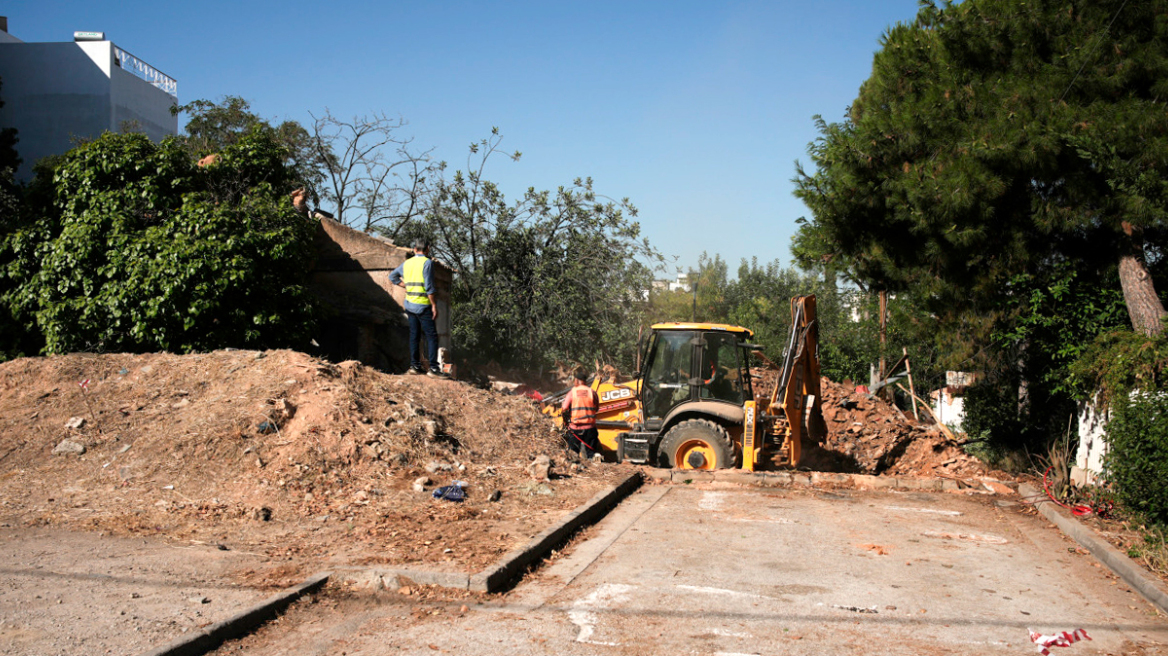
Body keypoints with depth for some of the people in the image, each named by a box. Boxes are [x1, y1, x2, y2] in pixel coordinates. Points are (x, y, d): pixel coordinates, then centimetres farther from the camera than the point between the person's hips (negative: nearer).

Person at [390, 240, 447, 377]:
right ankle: (433, 367, -10)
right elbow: (429, 286, -16)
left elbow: (392, 276, 21)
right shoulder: (427, 262, -10)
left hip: (410, 304, 7)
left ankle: (414, 365, 12)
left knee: (414, 334, 11)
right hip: (423, 305, -7)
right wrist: (434, 305, -12)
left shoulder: (406, 263, 9)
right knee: (431, 336, -4)